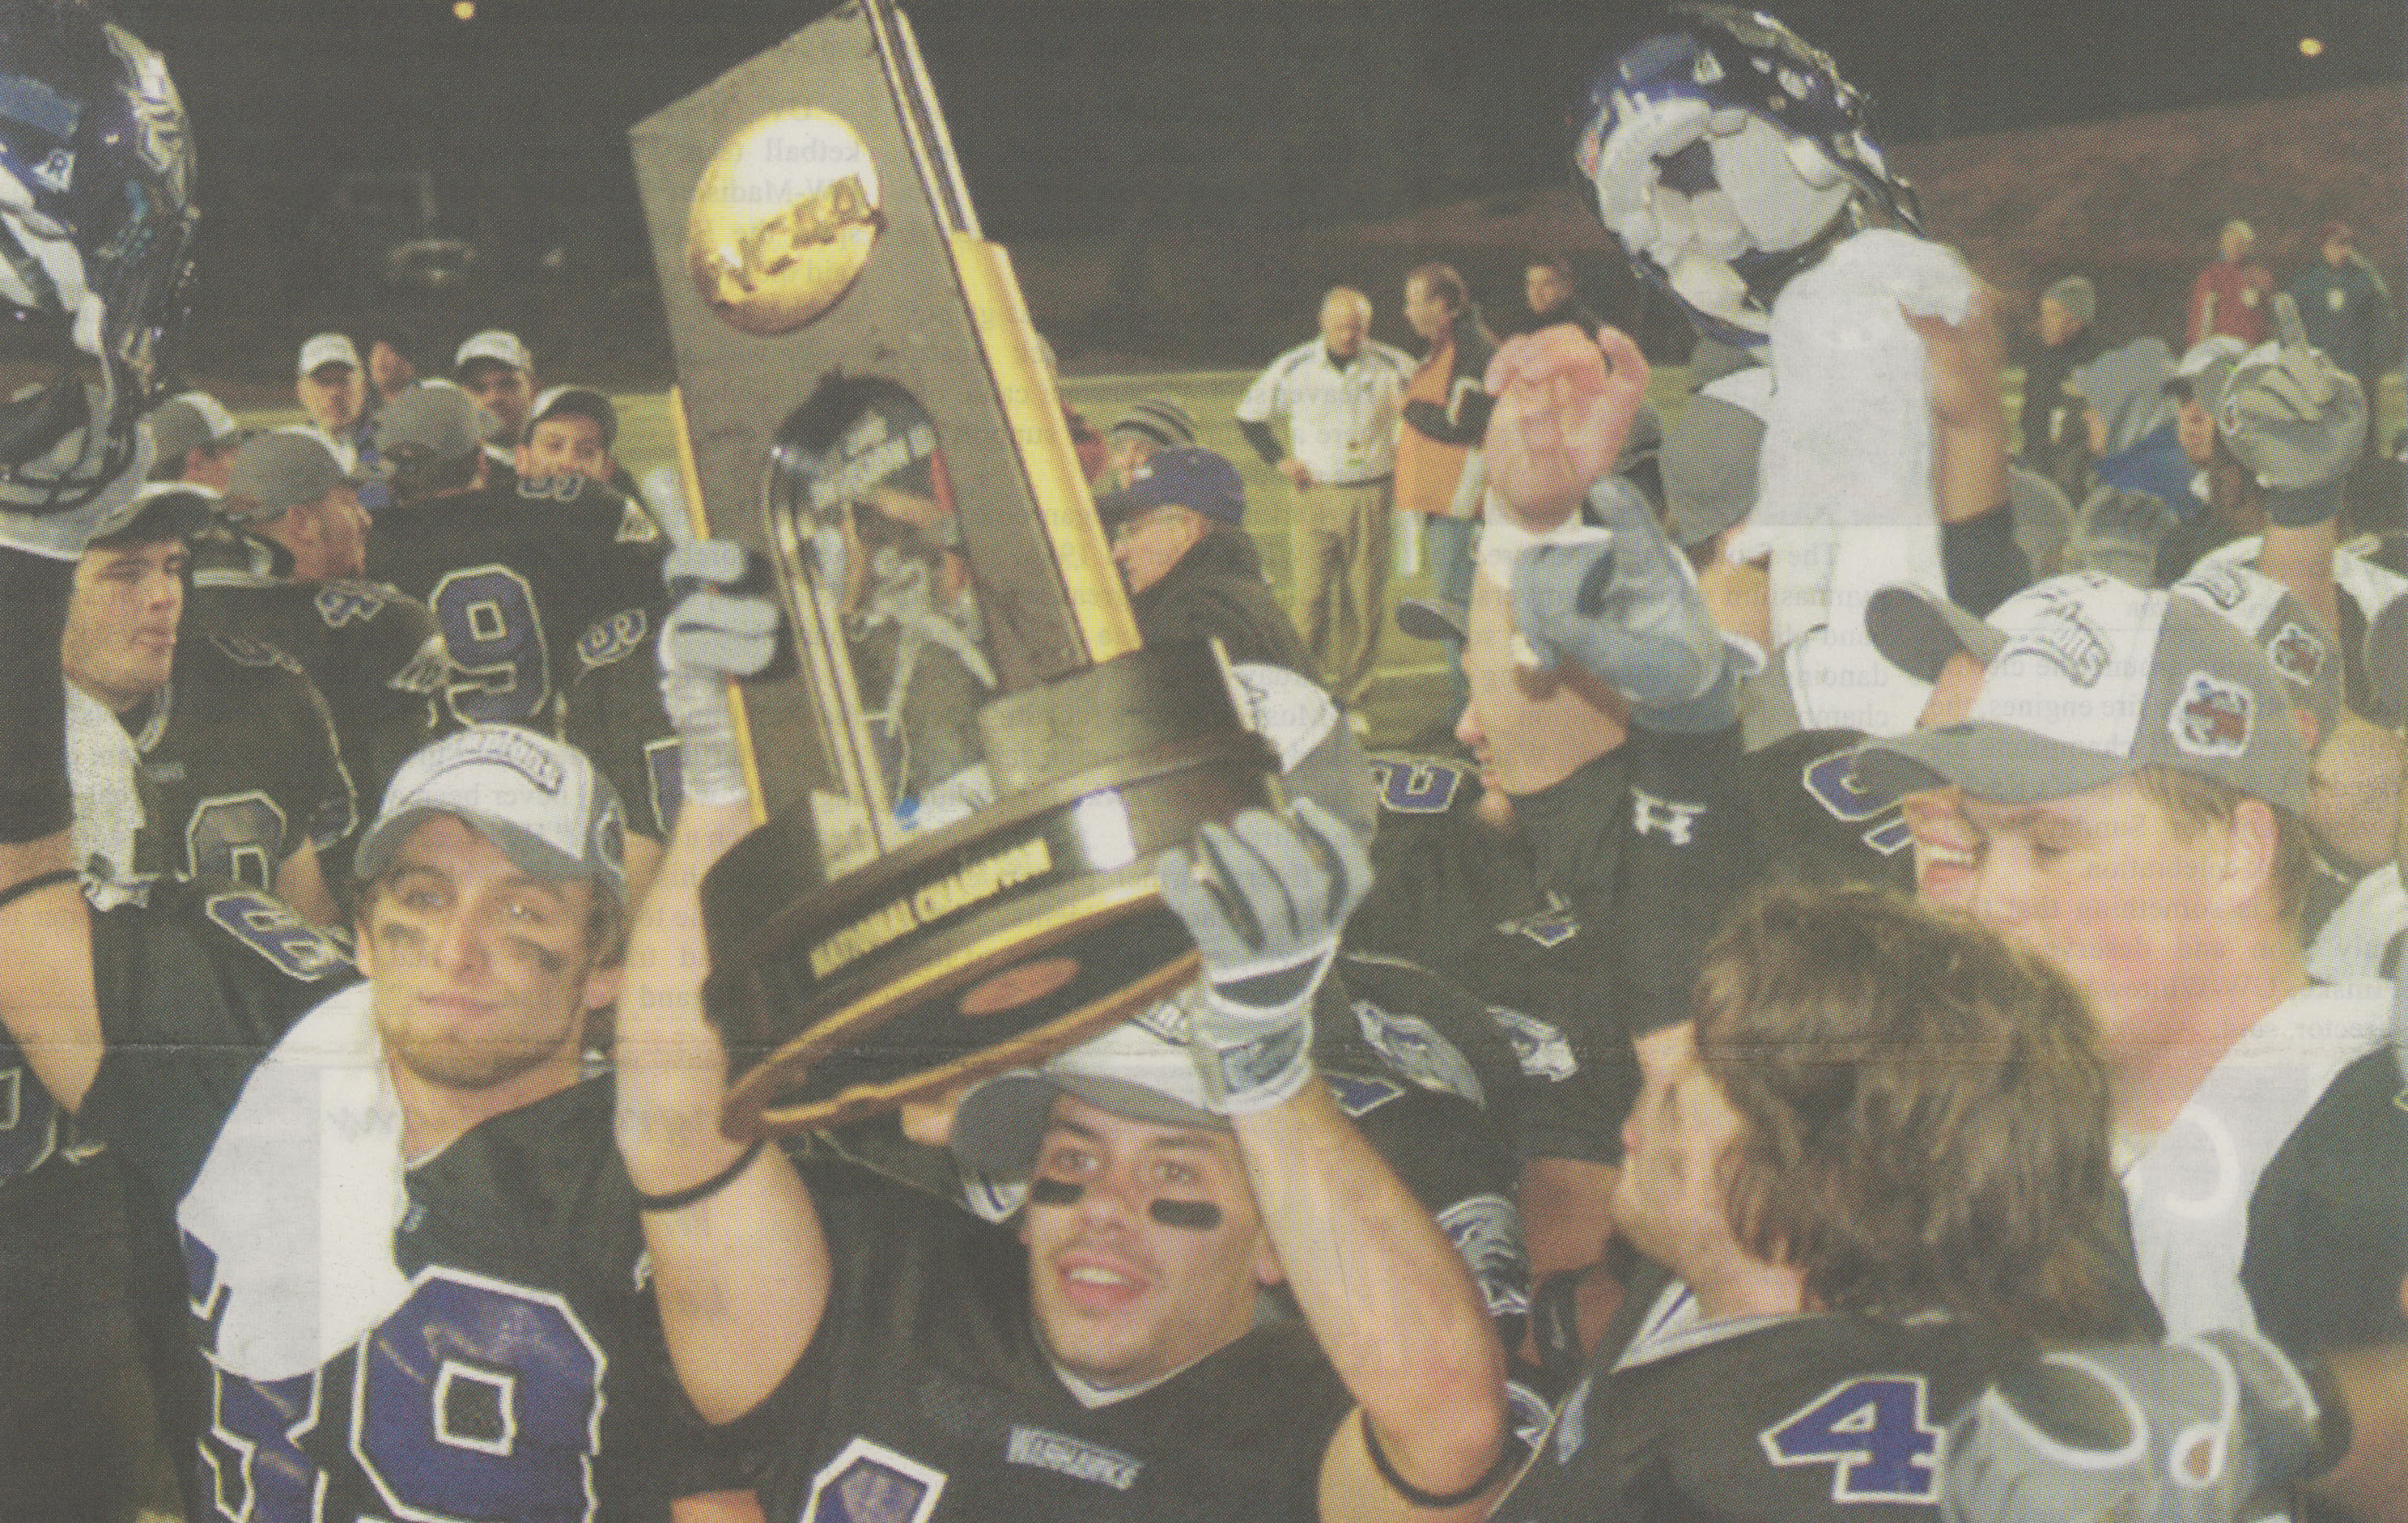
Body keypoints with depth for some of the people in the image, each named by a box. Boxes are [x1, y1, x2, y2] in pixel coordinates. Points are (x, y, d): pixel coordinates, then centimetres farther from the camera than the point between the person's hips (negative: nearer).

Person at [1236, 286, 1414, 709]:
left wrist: (1402, 452, 7)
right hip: (1316, 495, -1)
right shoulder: (1294, 368, 0)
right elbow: (1249, 414, 14)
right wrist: (1279, 459, 4)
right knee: (1311, 596, -8)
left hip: (1372, 496, 1)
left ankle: (1352, 692, 11)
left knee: (1365, 599, 2)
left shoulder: (1394, 367, 1)